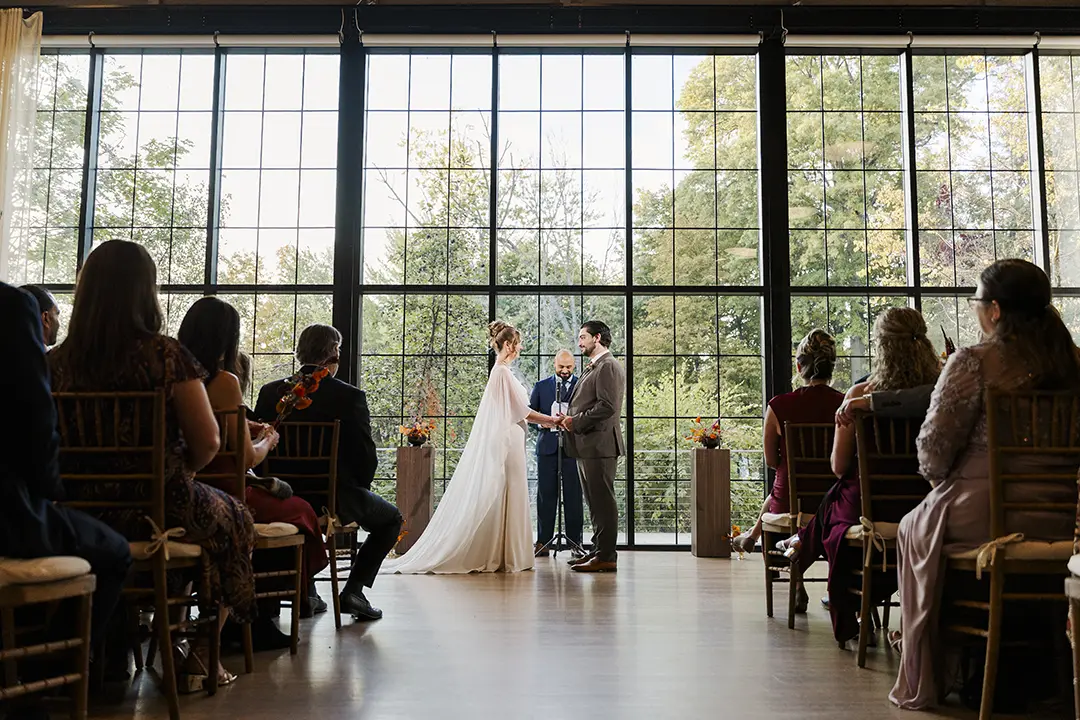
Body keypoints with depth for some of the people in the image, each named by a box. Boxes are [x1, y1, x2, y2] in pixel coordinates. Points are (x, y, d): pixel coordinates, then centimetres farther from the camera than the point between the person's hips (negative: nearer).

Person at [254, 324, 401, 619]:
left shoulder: (270, 392, -2)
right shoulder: (351, 396, -14)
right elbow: (366, 457, -12)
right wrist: (357, 490, 8)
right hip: (337, 500, -5)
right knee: (391, 519, 22)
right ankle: (353, 590, 8)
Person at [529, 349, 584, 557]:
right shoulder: (541, 386, 13)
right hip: (547, 445, 1)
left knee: (573, 495, 1)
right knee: (546, 494, 2)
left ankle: (575, 543, 7)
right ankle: (543, 542, 7)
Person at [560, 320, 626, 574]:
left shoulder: (609, 366, -10)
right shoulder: (593, 368, 22)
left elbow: (607, 406, -20)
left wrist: (576, 421, -14)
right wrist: (570, 418, 6)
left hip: (600, 444, -10)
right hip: (587, 446, 10)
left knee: (603, 501, -6)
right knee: (595, 502, 14)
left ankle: (606, 557, -2)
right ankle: (599, 550, 21)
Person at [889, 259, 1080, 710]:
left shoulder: (972, 362, -13)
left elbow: (934, 446, -15)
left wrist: (937, 474, 8)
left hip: (983, 515, -6)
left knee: (914, 531, 23)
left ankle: (924, 679, 32)